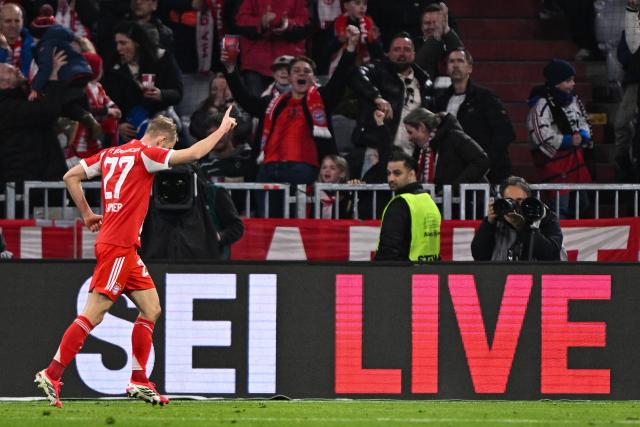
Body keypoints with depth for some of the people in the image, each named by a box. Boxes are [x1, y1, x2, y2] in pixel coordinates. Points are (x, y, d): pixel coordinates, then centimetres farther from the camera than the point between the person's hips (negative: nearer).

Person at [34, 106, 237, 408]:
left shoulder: (110, 154, 14)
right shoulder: (145, 154, -8)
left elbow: (70, 177, 17)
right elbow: (193, 154, -10)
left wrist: (87, 214, 21)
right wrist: (222, 129, 2)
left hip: (126, 247, 10)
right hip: (118, 246, -10)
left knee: (151, 309, 11)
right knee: (93, 314, -10)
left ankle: (139, 382, 12)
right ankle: (52, 375, -10)